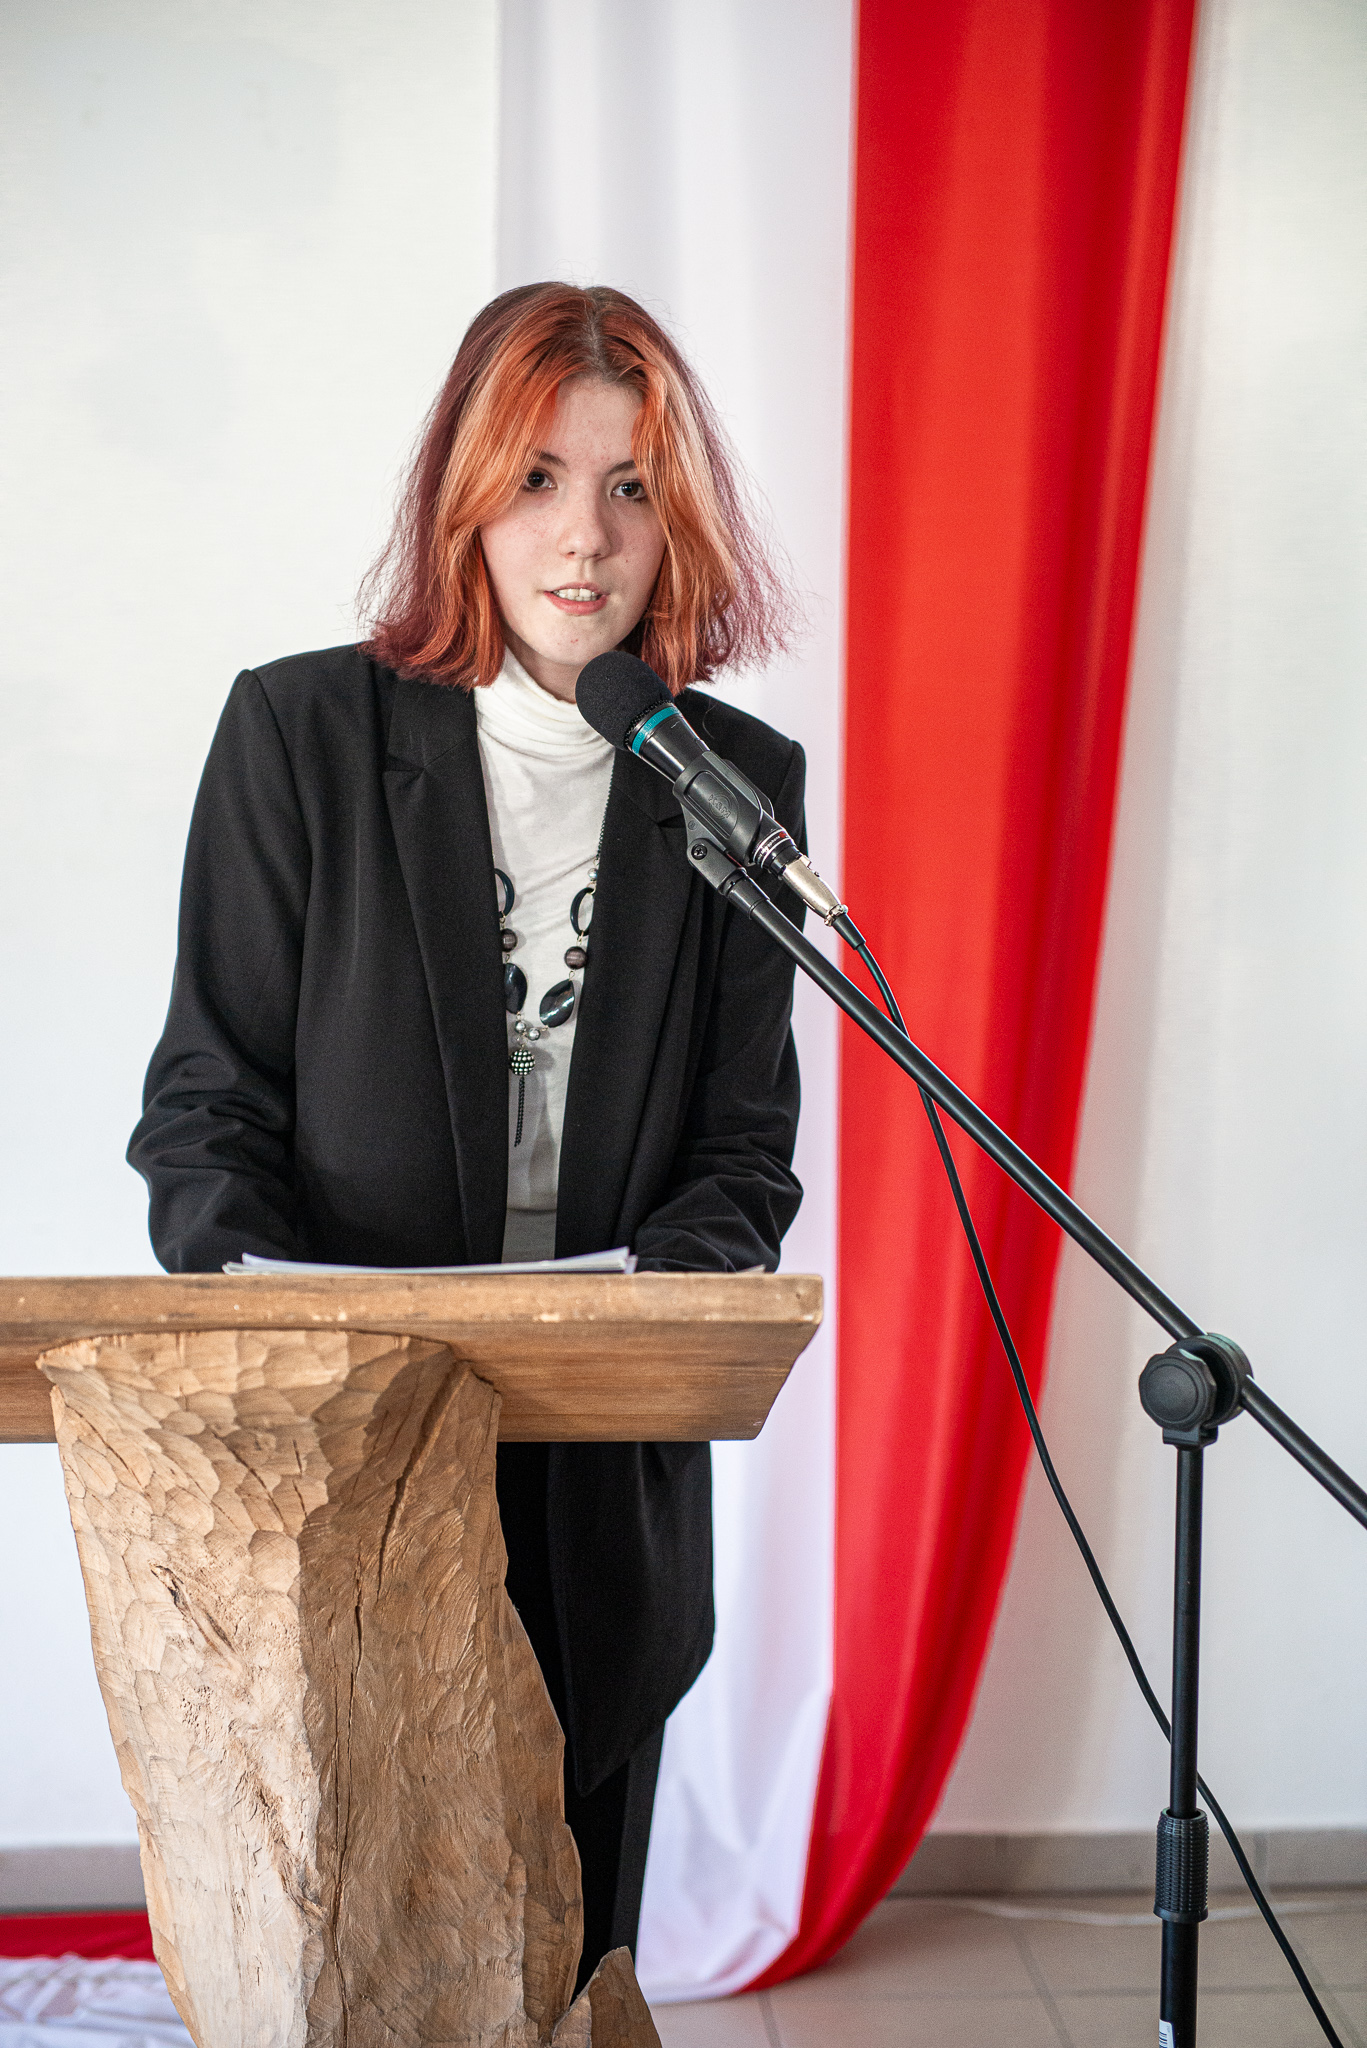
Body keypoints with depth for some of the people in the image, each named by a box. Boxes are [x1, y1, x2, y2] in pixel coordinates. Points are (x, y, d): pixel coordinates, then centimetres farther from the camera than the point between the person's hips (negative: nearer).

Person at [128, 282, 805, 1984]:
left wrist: (666, 1287, -16)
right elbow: (208, 1097, -1)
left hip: (610, 1478, 2)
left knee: (570, 1937, 14)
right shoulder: (301, 733, -2)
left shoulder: (739, 781, 4)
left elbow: (748, 1142, 4)